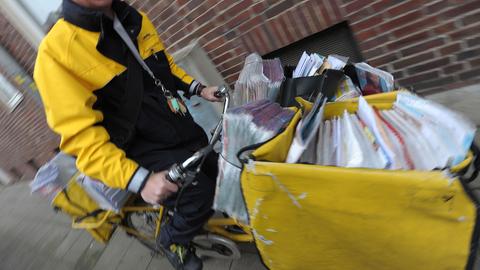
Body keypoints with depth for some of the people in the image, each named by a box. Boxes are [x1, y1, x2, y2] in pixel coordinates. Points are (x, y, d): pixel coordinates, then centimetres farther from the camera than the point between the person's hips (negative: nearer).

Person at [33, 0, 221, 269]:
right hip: (148, 150, -7)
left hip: (185, 129, 7)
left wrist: (197, 88, 5)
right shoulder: (56, 50, -18)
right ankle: (173, 239, 15)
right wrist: (139, 180, -32)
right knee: (200, 194, -19)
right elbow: (79, 134, -23)